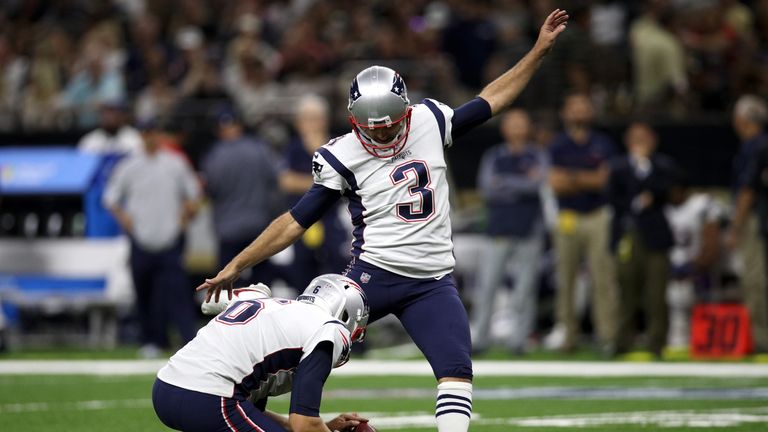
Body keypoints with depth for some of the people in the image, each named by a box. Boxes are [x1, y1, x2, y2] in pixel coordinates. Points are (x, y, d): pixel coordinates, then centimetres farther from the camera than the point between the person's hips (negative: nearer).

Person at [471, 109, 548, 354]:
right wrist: (523, 183, -12)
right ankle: (478, 337, -4)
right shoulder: (493, 157, 11)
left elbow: (538, 183, -9)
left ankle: (518, 339, 3)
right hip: (499, 230, 0)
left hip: (528, 232, 0)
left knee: (525, 288, -3)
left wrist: (504, 182, -11)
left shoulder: (537, 157, 9)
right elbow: (486, 188, -5)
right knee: (486, 286, -7)